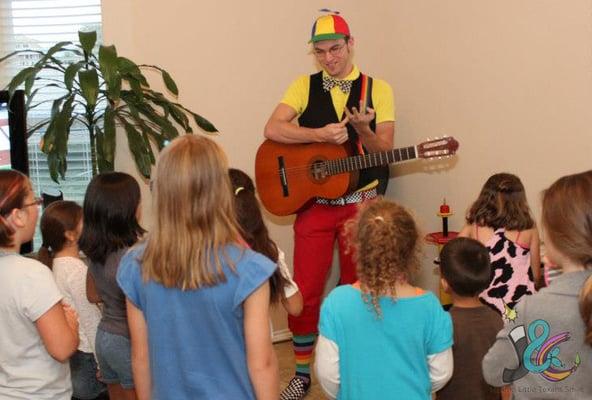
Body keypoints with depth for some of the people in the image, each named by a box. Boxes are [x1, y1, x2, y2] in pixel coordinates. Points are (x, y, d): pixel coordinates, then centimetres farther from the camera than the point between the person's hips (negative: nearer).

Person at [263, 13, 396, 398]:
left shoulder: (378, 89, 1)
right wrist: (321, 134, -24)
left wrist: (362, 129, -24)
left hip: (361, 203, 0)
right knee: (305, 292, 2)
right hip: (314, 203, 0)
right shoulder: (304, 86, 2)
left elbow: (385, 151, -4)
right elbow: (272, 129, -13)